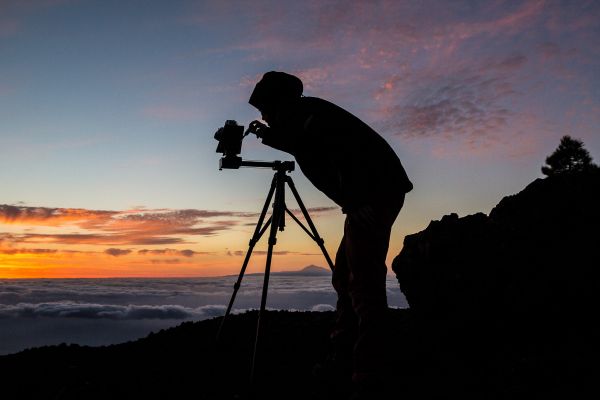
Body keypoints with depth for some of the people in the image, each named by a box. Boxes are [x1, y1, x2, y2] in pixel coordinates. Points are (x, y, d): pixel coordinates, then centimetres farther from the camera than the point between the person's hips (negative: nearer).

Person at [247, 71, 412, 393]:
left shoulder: (307, 113, -8)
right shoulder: (303, 119, 20)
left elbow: (343, 152, -21)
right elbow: (310, 149, 38)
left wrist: (358, 201, -27)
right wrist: (271, 137, 30)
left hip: (375, 193, -10)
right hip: (369, 196, 10)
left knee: (362, 278, -13)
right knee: (345, 276, 11)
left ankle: (368, 371, -10)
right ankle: (343, 355, 18)